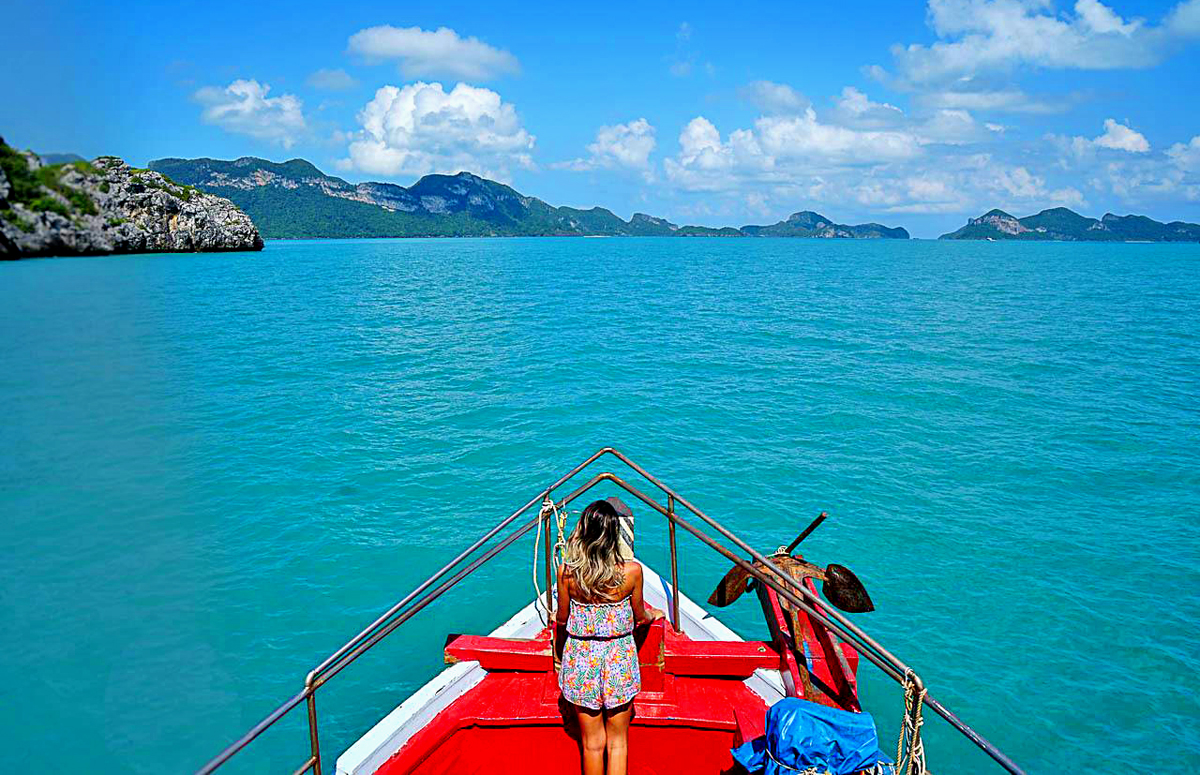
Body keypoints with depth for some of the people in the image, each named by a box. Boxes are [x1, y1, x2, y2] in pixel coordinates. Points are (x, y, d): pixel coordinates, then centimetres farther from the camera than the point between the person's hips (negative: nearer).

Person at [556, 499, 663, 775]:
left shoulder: (567, 572, -15)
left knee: (591, 742, 17)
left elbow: (562, 620, 1)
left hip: (580, 658, 1)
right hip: (618, 659, 0)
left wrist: (561, 651, 25)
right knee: (618, 742, 16)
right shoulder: (631, 571, -16)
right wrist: (653, 615, 25)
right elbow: (639, 617, 0)